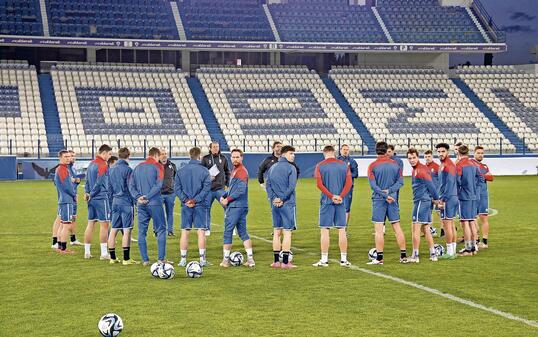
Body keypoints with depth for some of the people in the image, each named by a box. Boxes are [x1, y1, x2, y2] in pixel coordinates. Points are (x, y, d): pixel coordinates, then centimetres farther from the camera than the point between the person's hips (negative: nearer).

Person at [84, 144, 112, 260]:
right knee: (104, 224, -4)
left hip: (92, 199, 8)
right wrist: (91, 194, -7)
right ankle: (104, 253, -4)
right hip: (101, 198, -8)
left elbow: (87, 180, 16)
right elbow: (99, 182, -16)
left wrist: (87, 193, 7)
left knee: (90, 224, 11)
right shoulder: (103, 165, -12)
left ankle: (87, 252, 13)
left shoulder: (91, 164, 14)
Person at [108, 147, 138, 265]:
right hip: (126, 202, -7)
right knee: (127, 230, -5)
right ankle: (126, 259, -6)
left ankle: (112, 257, 14)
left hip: (115, 202, 7)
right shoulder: (127, 170, -10)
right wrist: (136, 202, -6)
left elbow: (110, 187, 15)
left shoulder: (112, 169, 11)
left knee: (113, 230, 9)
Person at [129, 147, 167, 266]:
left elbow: (131, 186, 6)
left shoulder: (137, 168, 13)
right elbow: (158, 185, -14)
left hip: (141, 205, 4)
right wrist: (147, 197, -13)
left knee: (142, 232, 8)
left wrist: (138, 197, -4)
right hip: (155, 203, -4)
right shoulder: (158, 166, -2)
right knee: (161, 230, 4)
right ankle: (161, 258, -1)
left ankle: (144, 260, 6)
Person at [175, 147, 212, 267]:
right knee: (201, 231, 0)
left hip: (186, 206, 3)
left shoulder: (181, 171, 5)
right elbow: (207, 187, -12)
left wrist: (185, 200, -7)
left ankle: (183, 259, 6)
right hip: (200, 205, -2)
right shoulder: (204, 170, -4)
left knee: (185, 232, 6)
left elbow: (177, 188, -1)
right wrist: (196, 200, -12)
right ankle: (202, 259, -1)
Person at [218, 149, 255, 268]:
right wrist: (224, 196, 10)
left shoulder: (242, 171, -13)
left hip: (236, 206, -10)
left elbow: (241, 190, -21)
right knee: (243, 232, 9)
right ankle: (250, 259, 9)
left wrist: (228, 199, -14)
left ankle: (226, 260, 2)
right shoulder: (235, 171, 17)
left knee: (228, 232, -3)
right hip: (241, 206, 10)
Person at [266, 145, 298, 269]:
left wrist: (274, 198, -2)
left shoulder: (272, 168, 12)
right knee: (287, 232, -3)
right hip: (287, 204, -6)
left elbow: (268, 184, 6)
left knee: (276, 232, 11)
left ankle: (276, 261, 13)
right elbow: (291, 186, -15)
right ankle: (285, 262, -4)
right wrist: (282, 199, -9)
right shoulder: (291, 168, -7)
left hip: (275, 205, 6)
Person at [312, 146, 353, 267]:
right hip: (341, 202, 2)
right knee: (342, 230, 7)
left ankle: (324, 260, 1)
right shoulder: (344, 165, 6)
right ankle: (344, 259, 8)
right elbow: (349, 182, -2)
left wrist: (332, 196, -10)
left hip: (326, 201, -2)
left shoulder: (320, 166, -1)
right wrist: (341, 196, -9)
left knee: (325, 230, 1)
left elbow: (319, 184, -9)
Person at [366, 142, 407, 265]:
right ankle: (403, 256, 12)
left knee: (379, 229, -2)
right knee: (397, 227, 9)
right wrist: (389, 191, -8)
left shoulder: (372, 166, -5)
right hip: (393, 199, 3)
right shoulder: (395, 164, 5)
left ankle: (380, 258, -2)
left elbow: (373, 185, -12)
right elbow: (400, 181, 0)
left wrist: (385, 195, -11)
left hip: (379, 200, -3)